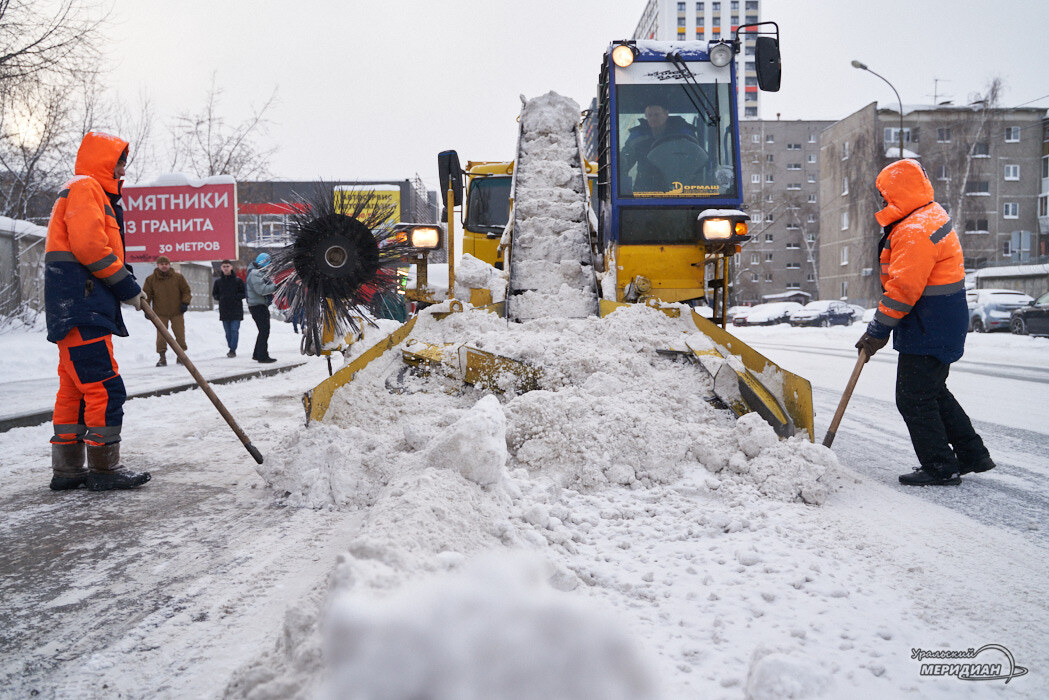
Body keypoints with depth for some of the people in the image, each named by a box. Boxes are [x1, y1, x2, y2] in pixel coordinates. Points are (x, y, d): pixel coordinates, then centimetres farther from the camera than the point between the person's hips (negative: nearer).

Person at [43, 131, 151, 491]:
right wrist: (128, 287, -11)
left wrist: (129, 285, 8)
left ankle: (67, 469, 17)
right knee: (105, 387, -10)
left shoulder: (98, 195, 28)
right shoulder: (85, 187, -5)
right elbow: (89, 246, -18)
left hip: (77, 309, 11)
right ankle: (104, 469, -5)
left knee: (74, 389, 12)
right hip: (80, 309, -11)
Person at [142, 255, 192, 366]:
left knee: (180, 334, 3)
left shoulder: (178, 277, 0)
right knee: (161, 335, -5)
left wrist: (185, 303, -7)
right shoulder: (151, 279, -1)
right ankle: (162, 357, 2)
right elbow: (146, 294, 4)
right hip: (160, 313, -1)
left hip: (177, 312, 1)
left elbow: (186, 291, 7)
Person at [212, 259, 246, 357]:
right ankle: (231, 349, 16)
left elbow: (244, 293, 1)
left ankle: (232, 350, -10)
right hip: (224, 310, 3)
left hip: (236, 310, -3)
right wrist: (220, 298, -3)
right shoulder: (218, 281, 8)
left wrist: (235, 297, -14)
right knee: (228, 331, 8)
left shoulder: (238, 280, 0)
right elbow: (214, 294, 17)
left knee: (234, 330, -9)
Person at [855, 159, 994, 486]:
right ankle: (972, 454, 27)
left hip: (928, 330, -11)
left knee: (914, 398, -4)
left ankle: (940, 467, 4)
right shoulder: (931, 217, 15)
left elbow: (903, 288, -25)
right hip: (939, 327, 11)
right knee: (933, 392, 20)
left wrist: (878, 331, -20)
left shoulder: (916, 231, -21)